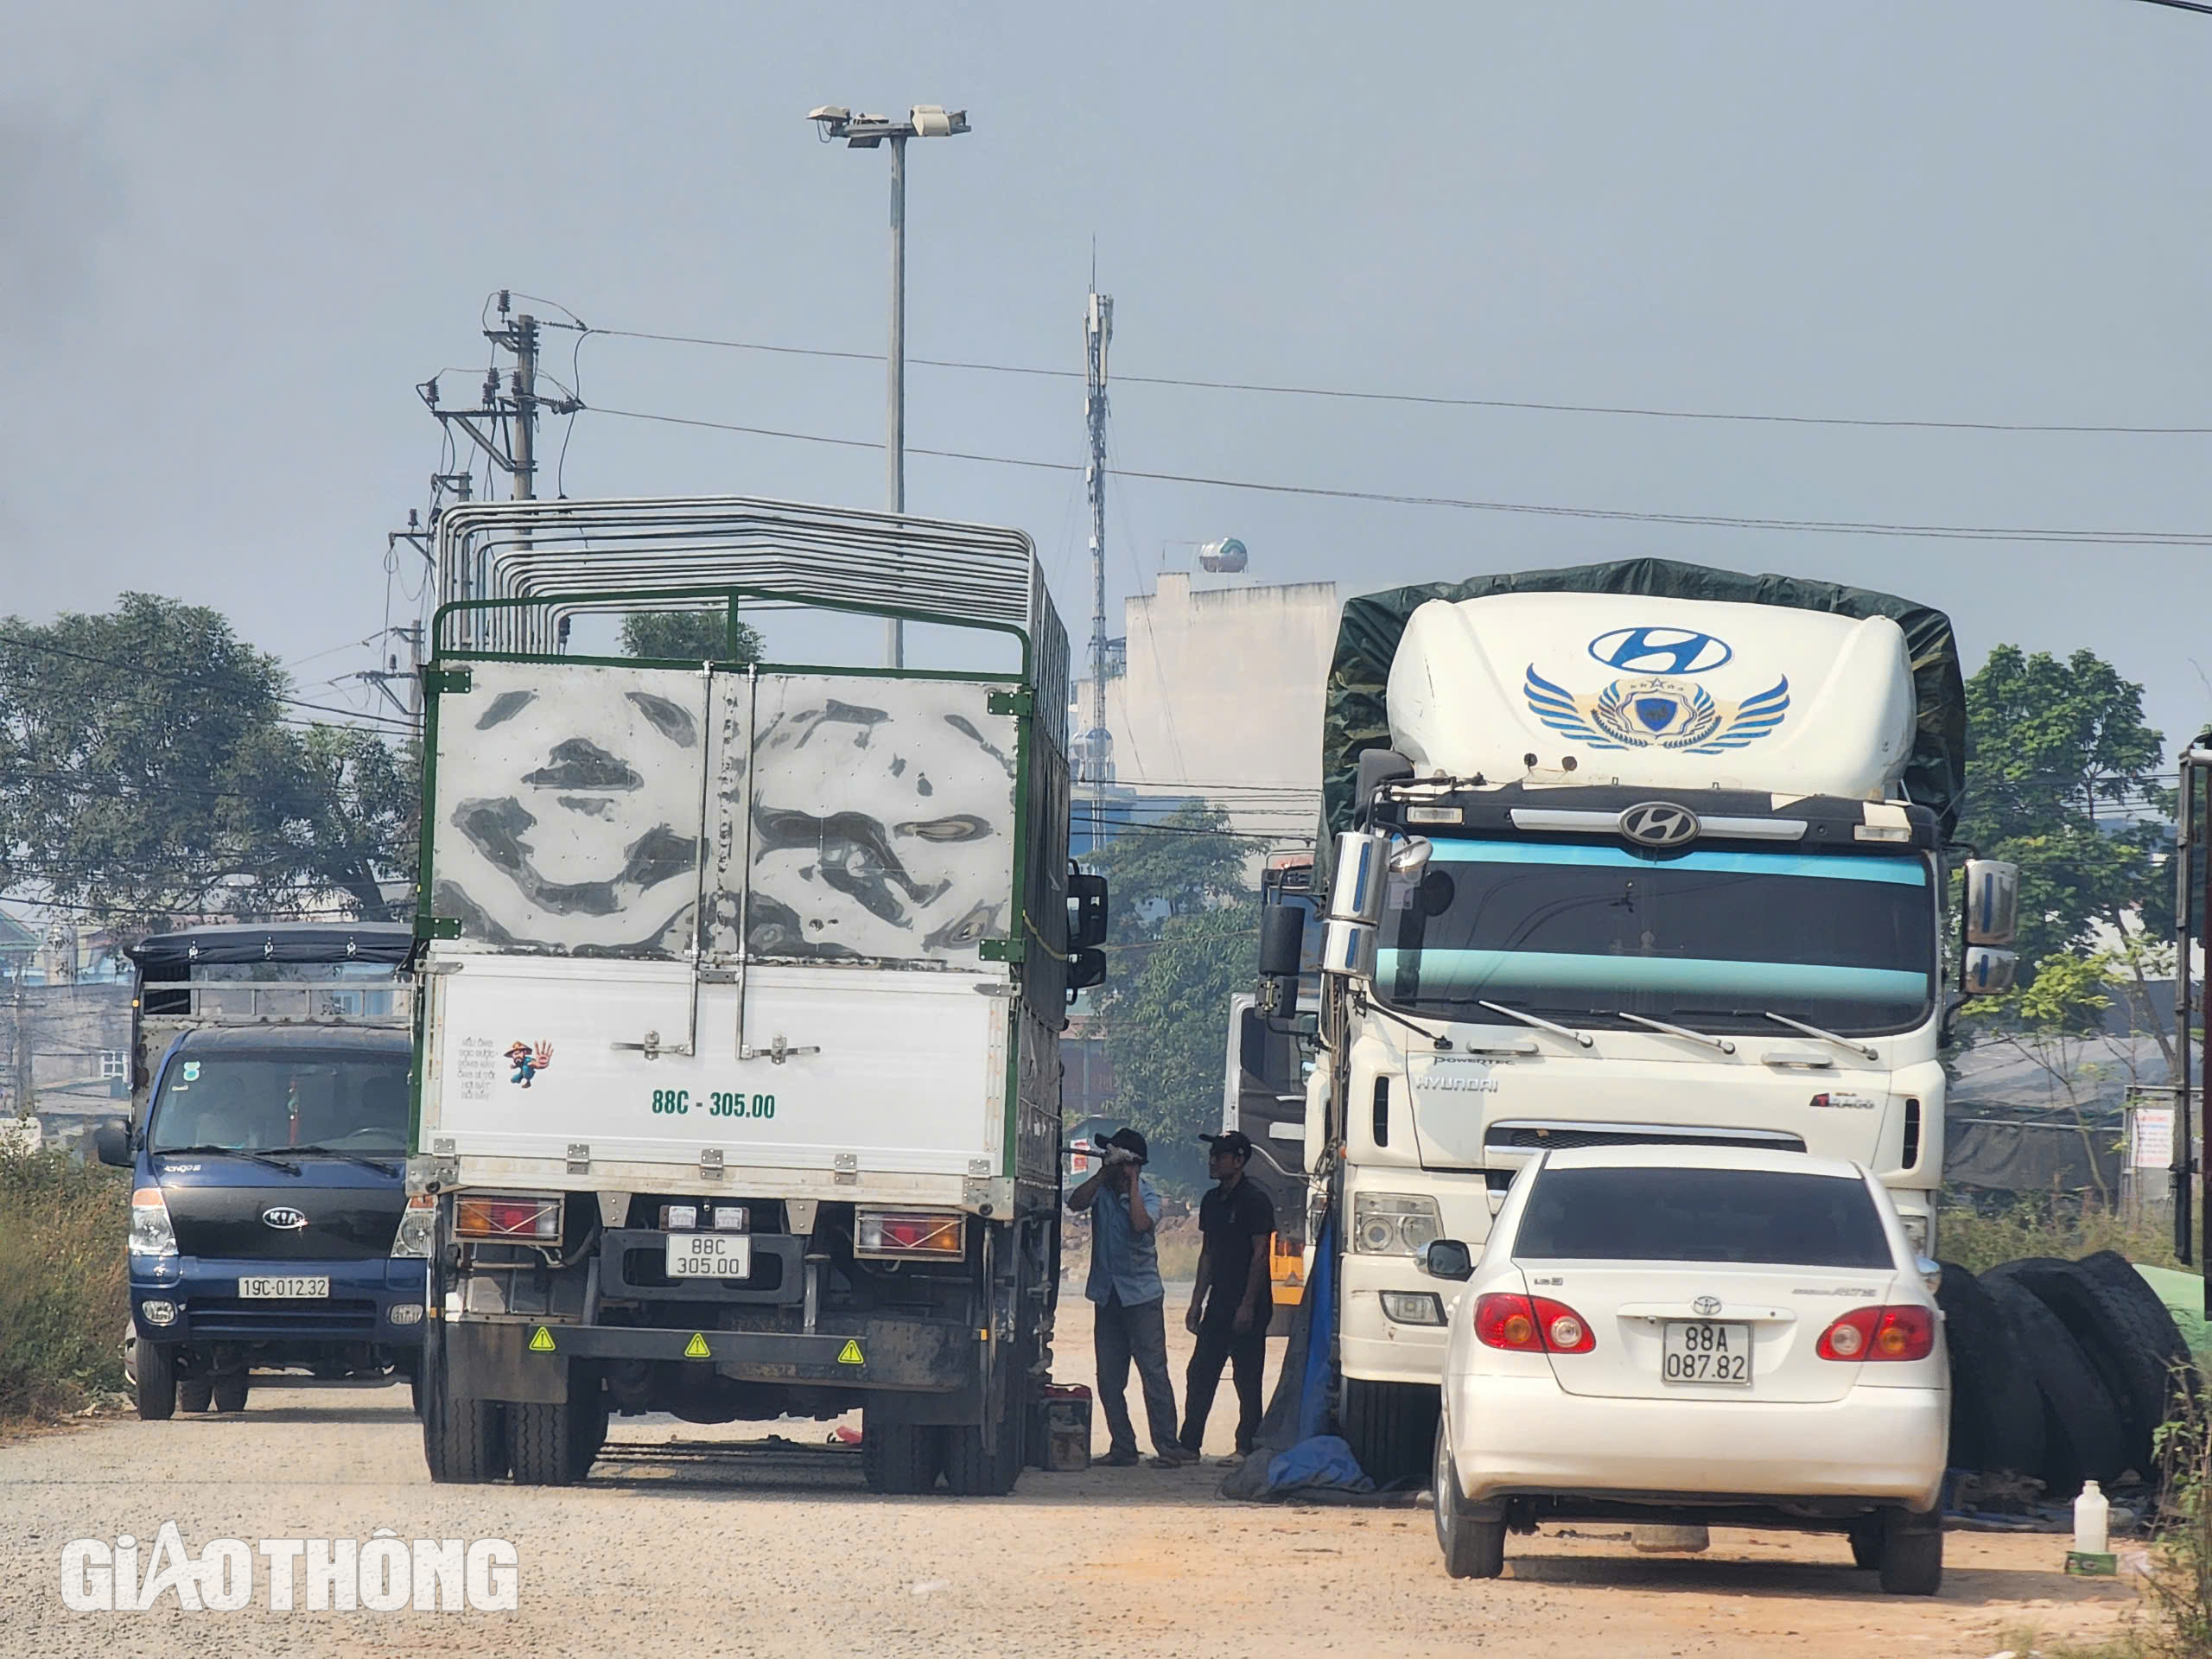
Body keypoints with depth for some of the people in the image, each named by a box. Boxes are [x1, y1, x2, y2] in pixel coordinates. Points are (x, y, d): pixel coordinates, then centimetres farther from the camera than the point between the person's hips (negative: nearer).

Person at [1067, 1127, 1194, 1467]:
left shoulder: (1148, 1195, -3)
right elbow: (1075, 1203, -9)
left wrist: (1131, 1182, -16)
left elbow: (1141, 1222, -22)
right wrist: (1103, 1175, -12)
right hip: (1107, 1295, 4)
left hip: (1141, 1294, -4)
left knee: (1153, 1370, -8)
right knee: (1109, 1378, 4)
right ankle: (1123, 1447, 11)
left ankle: (1167, 1444, -8)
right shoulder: (1102, 1190, 8)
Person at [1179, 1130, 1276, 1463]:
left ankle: (1246, 1448, 3)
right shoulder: (1212, 1201, 14)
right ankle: (1189, 1445, 10)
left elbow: (1259, 1255, -13)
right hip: (1219, 1304, 8)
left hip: (1248, 1306, -8)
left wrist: (1248, 1305, -17)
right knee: (1200, 1374, 6)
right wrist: (1197, 1303, 15)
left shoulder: (1255, 1201, -10)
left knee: (1247, 1379, -2)